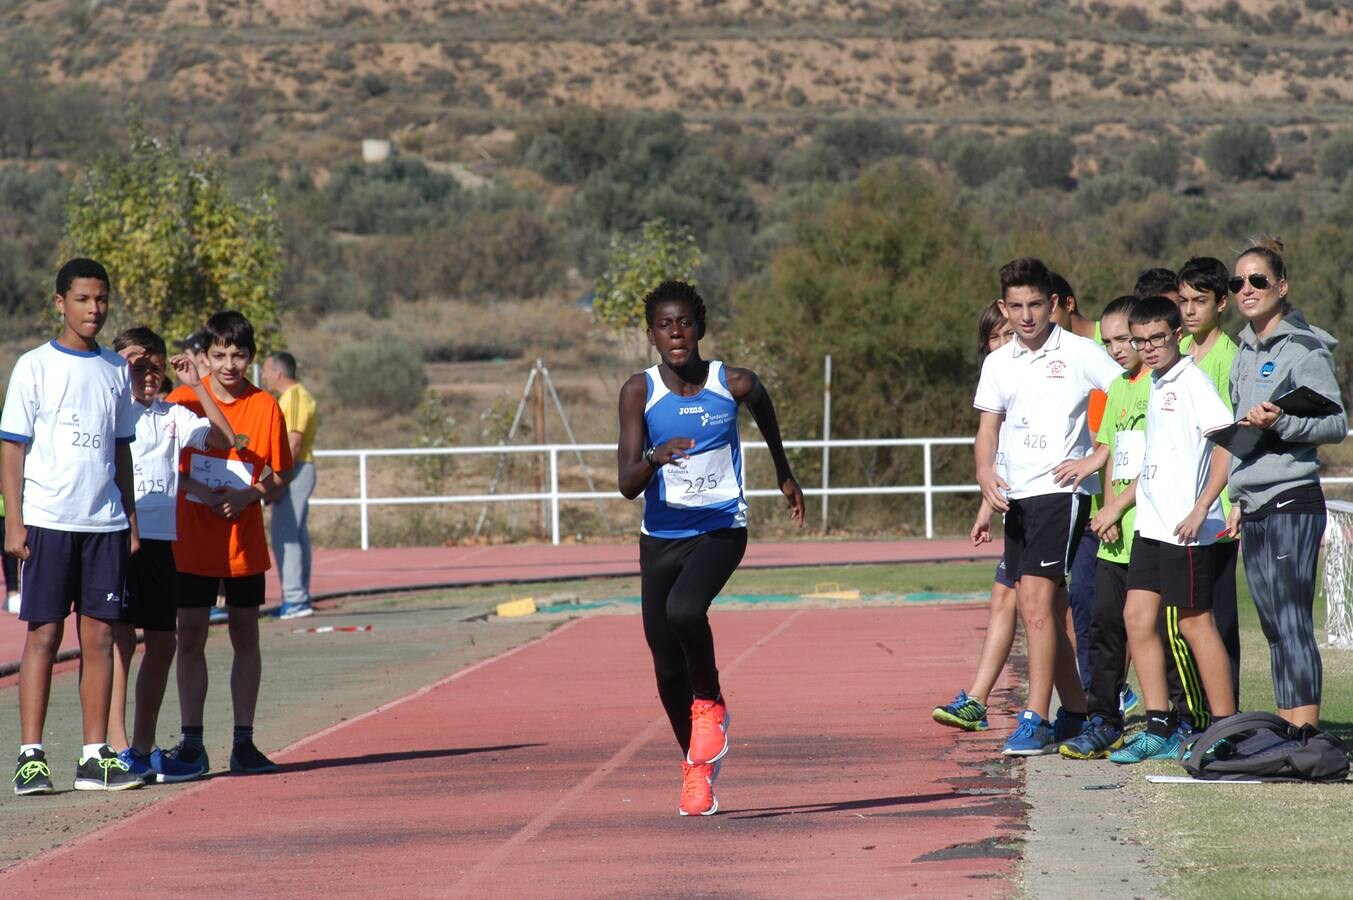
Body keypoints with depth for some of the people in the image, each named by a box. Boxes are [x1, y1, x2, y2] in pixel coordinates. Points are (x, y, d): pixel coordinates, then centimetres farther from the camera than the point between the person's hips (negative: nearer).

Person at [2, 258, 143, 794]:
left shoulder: (115, 369, 13)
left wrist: (131, 519, 13)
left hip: (105, 523, 4)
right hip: (48, 522, -4)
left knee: (100, 636, 3)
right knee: (43, 634, -4)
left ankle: (95, 757, 6)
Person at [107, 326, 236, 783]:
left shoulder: (172, 416, 14)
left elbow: (224, 438, 8)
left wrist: (196, 385, 3)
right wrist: (120, 371, -21)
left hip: (161, 540, 6)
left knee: (162, 643, 7)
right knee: (121, 638, -10)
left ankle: (144, 750, 16)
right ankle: (118, 748, -10)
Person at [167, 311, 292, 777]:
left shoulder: (266, 407, -1)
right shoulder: (185, 400, -2)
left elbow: (277, 476, 3)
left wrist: (248, 494, -17)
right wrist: (205, 494, -15)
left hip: (245, 543, 1)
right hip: (192, 541, -1)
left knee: (245, 635, 5)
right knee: (190, 637, 0)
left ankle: (244, 742, 11)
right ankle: (191, 742, 6)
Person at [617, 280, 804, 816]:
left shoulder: (734, 385, -9)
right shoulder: (639, 392, -8)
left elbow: (765, 410, 17)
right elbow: (627, 485, -13)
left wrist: (784, 475, 29)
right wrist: (655, 459, -35)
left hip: (721, 529, -2)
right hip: (661, 536, 2)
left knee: (684, 609, -31)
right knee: (667, 666, 6)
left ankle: (710, 704, -4)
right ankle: (696, 768, 28)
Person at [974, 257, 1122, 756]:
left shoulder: (1080, 353, -4)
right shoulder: (998, 363, 13)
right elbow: (987, 430, 16)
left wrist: (1092, 459, -11)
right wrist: (985, 473, -5)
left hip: (1061, 489, -7)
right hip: (1016, 494, 7)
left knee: (1036, 597, -17)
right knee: (1038, 606, 9)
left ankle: (1035, 719, -17)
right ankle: (1075, 711, 21)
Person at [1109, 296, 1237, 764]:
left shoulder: (1192, 382, -11)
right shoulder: (1155, 386, 15)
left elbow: (1227, 444, -19)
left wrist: (1200, 510, -23)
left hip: (1185, 528, -9)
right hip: (1150, 525, 9)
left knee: (1194, 622, -3)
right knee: (1137, 618, 5)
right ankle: (1159, 729, 10)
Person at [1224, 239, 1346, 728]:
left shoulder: (1304, 348, -6)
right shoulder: (1246, 350, 18)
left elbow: (1337, 423, -10)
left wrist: (1280, 422, -24)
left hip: (1292, 504, -8)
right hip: (1254, 511, 8)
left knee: (1292, 624, -12)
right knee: (1274, 628, 8)